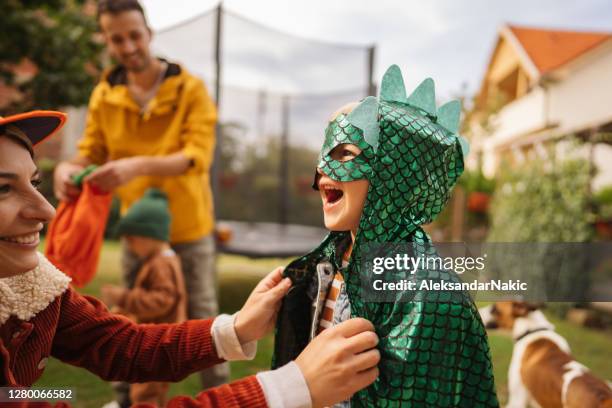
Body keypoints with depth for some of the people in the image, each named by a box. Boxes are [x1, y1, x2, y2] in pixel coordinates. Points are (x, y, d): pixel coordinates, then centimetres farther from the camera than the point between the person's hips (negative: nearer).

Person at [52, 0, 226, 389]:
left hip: (189, 226, -3)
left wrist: (139, 165, -39)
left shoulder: (190, 88, -12)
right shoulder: (104, 95, -1)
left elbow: (197, 156, -23)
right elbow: (90, 152, 0)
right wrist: (68, 167, -24)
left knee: (201, 316, 8)